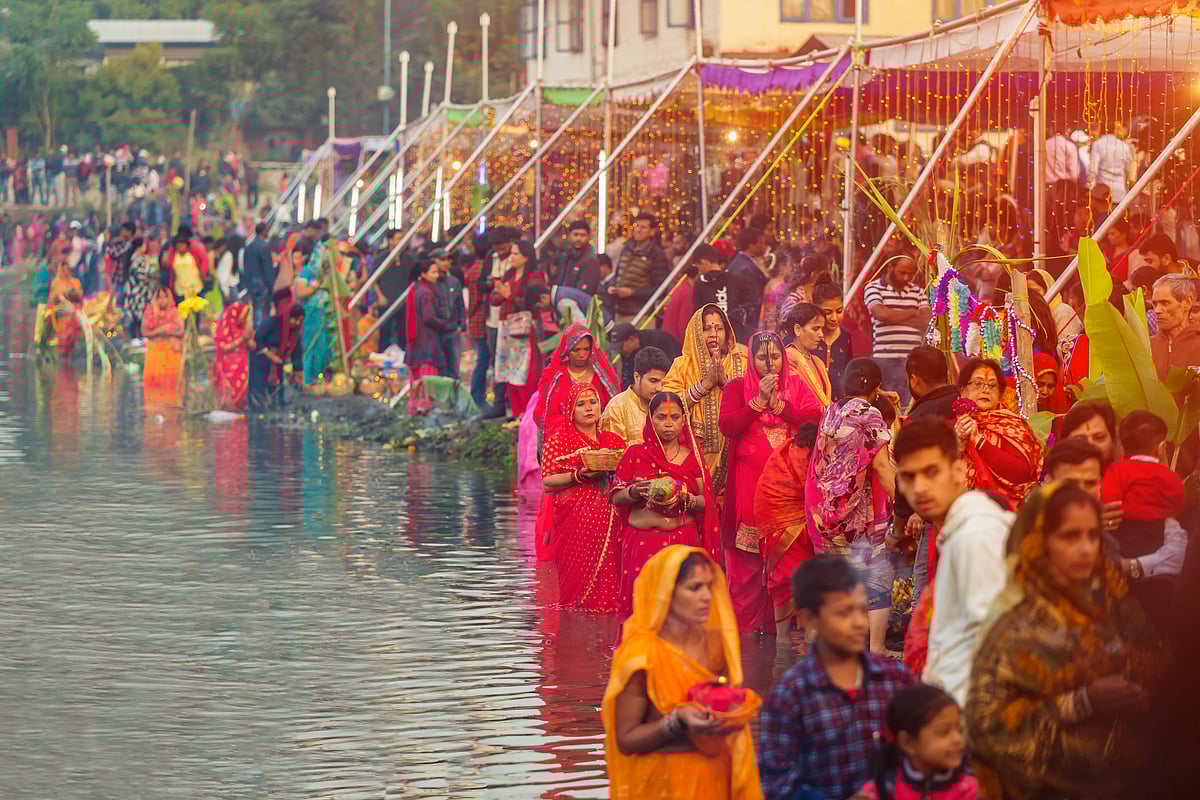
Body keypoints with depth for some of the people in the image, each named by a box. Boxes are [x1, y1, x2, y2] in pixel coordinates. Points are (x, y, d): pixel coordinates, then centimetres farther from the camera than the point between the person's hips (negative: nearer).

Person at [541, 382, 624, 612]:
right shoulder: (558, 441, 4)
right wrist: (578, 476, -16)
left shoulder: (613, 440, 16)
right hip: (574, 521, -3)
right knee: (579, 575, -10)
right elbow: (547, 482, -3)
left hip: (608, 519, 3)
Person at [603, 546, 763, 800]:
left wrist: (735, 711, -6)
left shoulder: (715, 645, 0)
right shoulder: (641, 656, -16)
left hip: (717, 779, 5)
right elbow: (626, 739, -13)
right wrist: (678, 721, -26)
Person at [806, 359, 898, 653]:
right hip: (860, 509, -6)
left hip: (826, 505, 6)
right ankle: (876, 650, -10)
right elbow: (880, 465, -13)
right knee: (877, 578, -4)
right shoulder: (870, 414, -8)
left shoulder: (830, 414, 10)